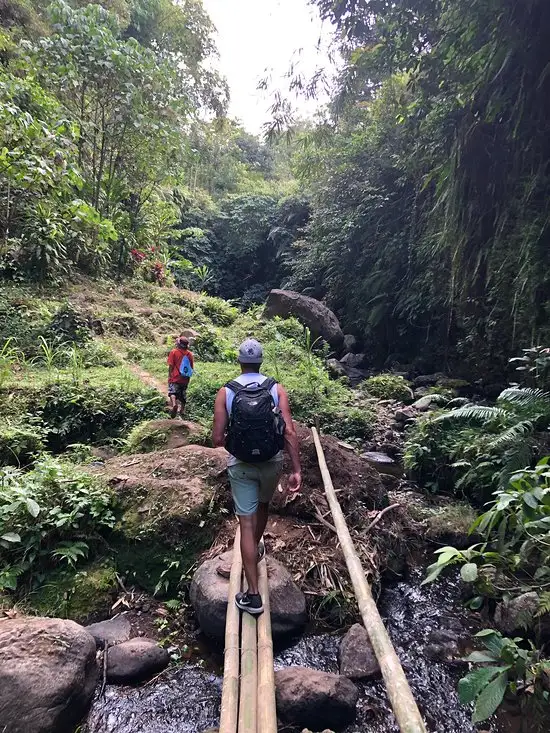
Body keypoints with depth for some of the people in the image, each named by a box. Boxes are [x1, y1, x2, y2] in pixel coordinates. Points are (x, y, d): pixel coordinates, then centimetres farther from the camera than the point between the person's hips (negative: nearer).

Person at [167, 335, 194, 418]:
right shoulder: (190, 354, 4)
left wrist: (169, 376, 2)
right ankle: (182, 411, 24)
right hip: (185, 379, 4)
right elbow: (191, 367, 8)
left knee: (172, 392, -7)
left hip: (175, 378, -4)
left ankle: (174, 405, -35)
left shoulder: (174, 352, -6)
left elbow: (171, 366, -7)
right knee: (183, 396, 15)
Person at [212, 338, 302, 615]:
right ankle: (257, 548, 55)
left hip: (241, 465, -2)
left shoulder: (225, 393, -9)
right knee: (263, 504, 29)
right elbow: (290, 432, -15)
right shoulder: (277, 389, -8)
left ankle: (253, 595, 6)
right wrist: (296, 470, -11)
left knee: (246, 523, 5)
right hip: (272, 462, 2)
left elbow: (217, 439, -10)